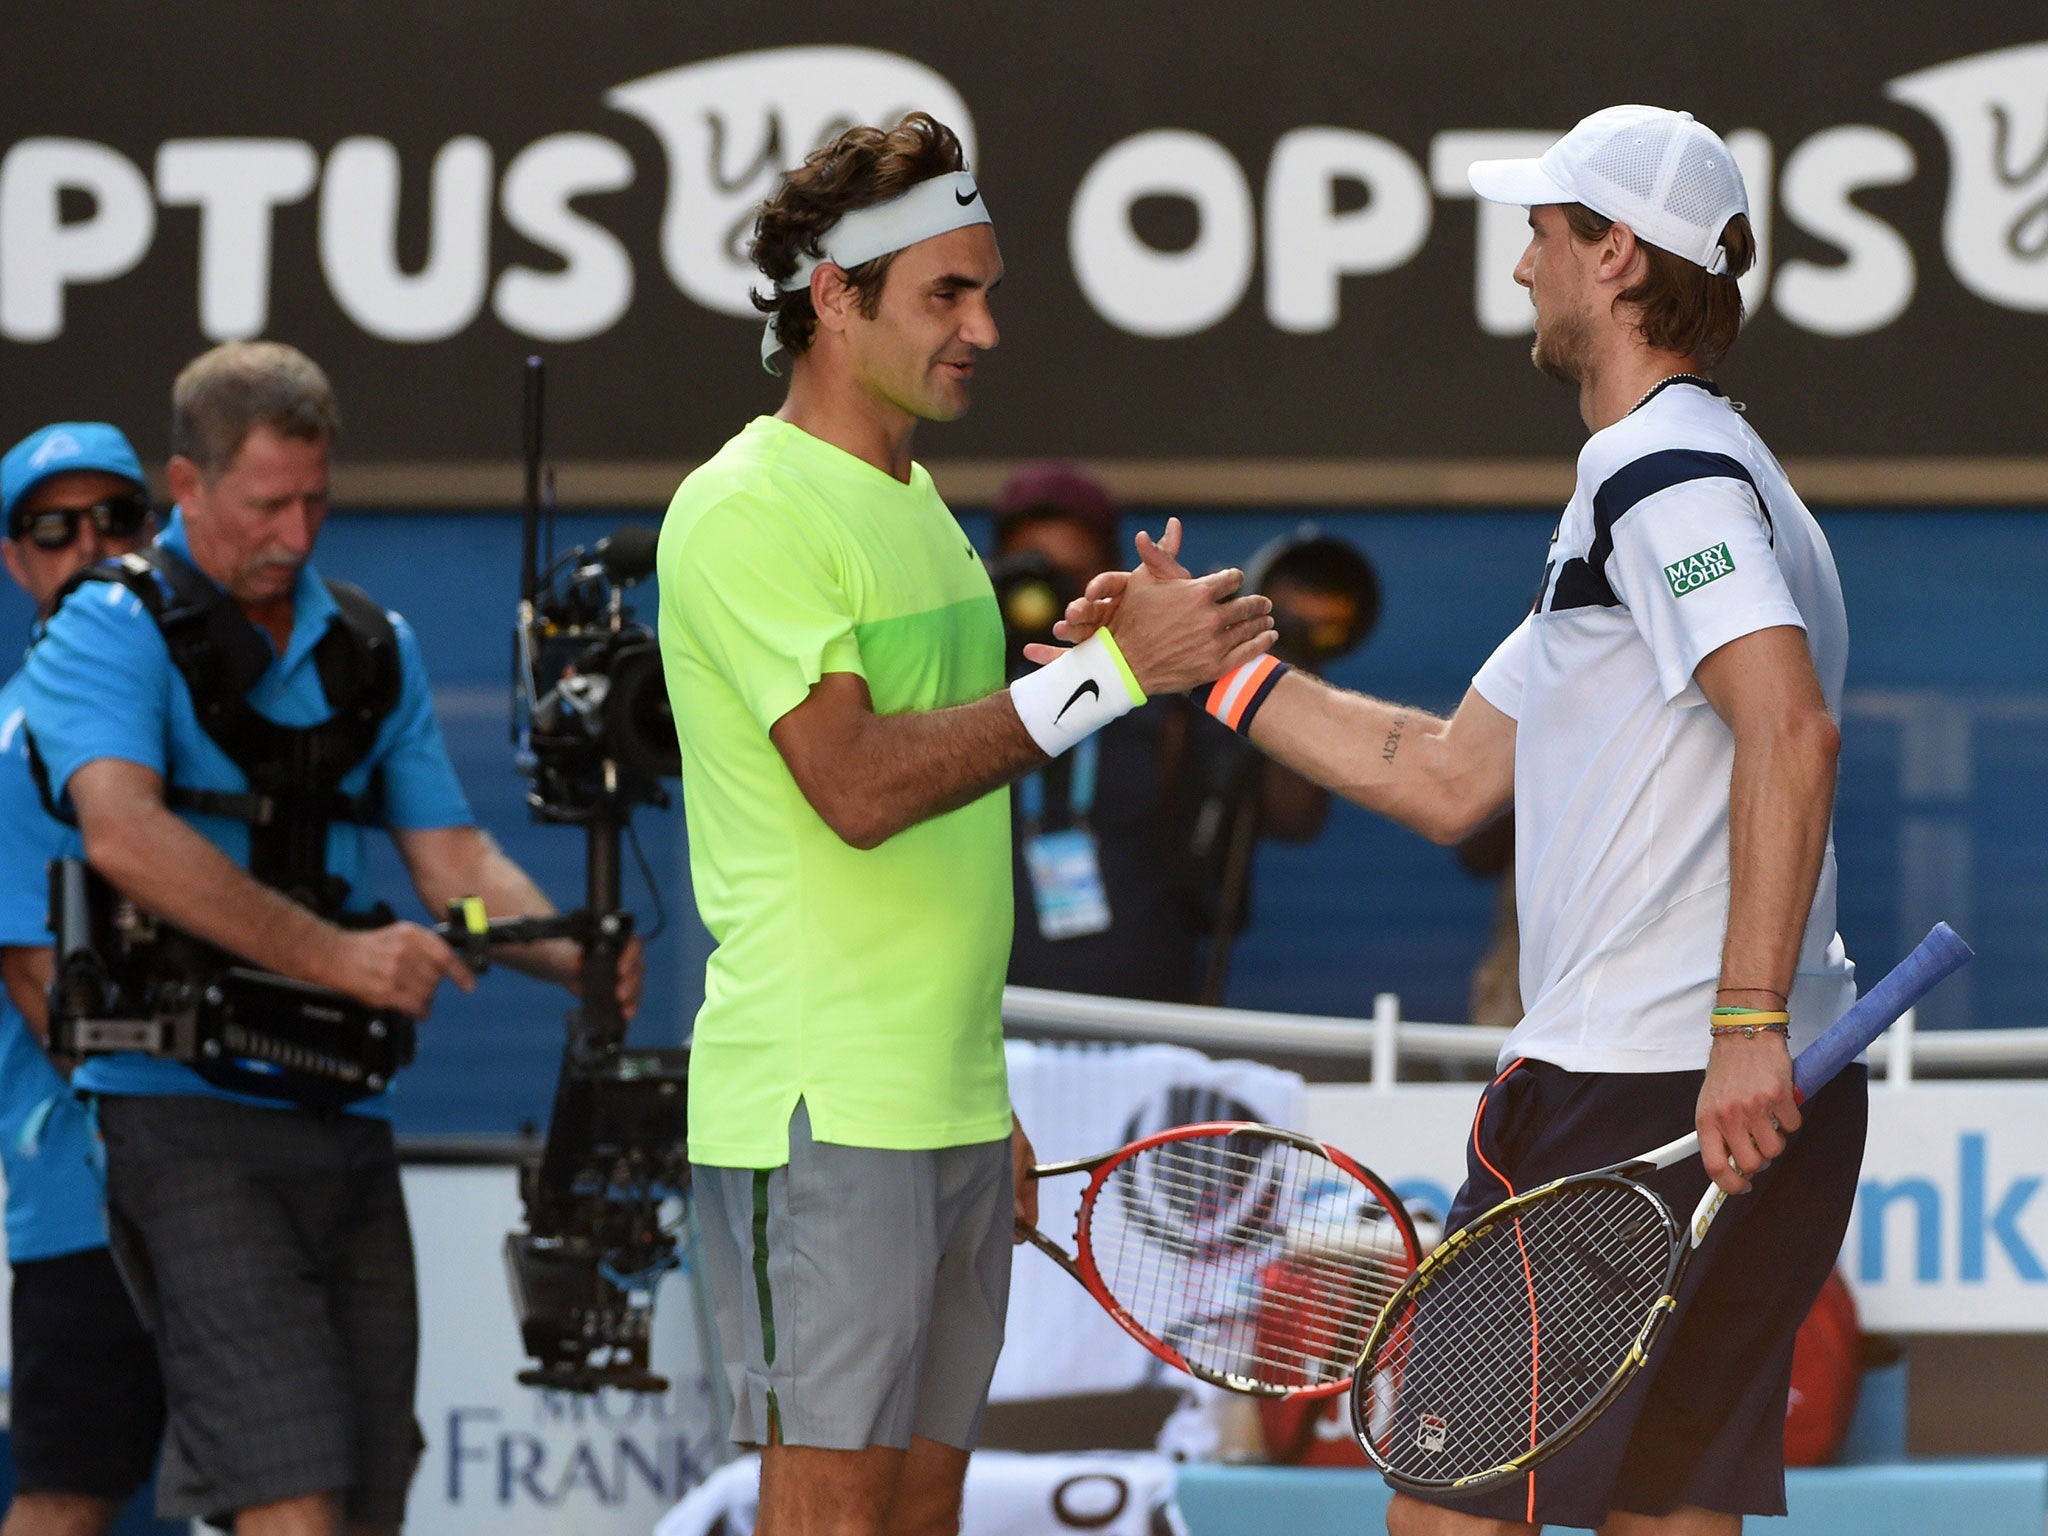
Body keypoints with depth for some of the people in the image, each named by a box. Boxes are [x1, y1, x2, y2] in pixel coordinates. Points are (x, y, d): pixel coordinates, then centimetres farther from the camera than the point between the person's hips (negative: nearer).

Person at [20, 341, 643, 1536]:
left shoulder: (374, 651, 16)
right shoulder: (114, 632, -5)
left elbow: (452, 857, 13)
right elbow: (125, 834, -21)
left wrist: (572, 952, -9)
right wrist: (337, 957, -27)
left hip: (347, 1121, 7)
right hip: (189, 1112, -7)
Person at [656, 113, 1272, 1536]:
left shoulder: (917, 500, 18)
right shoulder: (746, 510, -11)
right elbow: (859, 783, -22)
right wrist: (1111, 666, -22)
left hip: (951, 1112, 9)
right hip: (821, 1109, -9)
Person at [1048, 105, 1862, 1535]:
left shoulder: (1660, 471, -10)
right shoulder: (1687, 473, 23)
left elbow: (1791, 730, -26)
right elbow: (1451, 779, 27)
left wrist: (1748, 1027, -31)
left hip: (1638, 1098, -10)